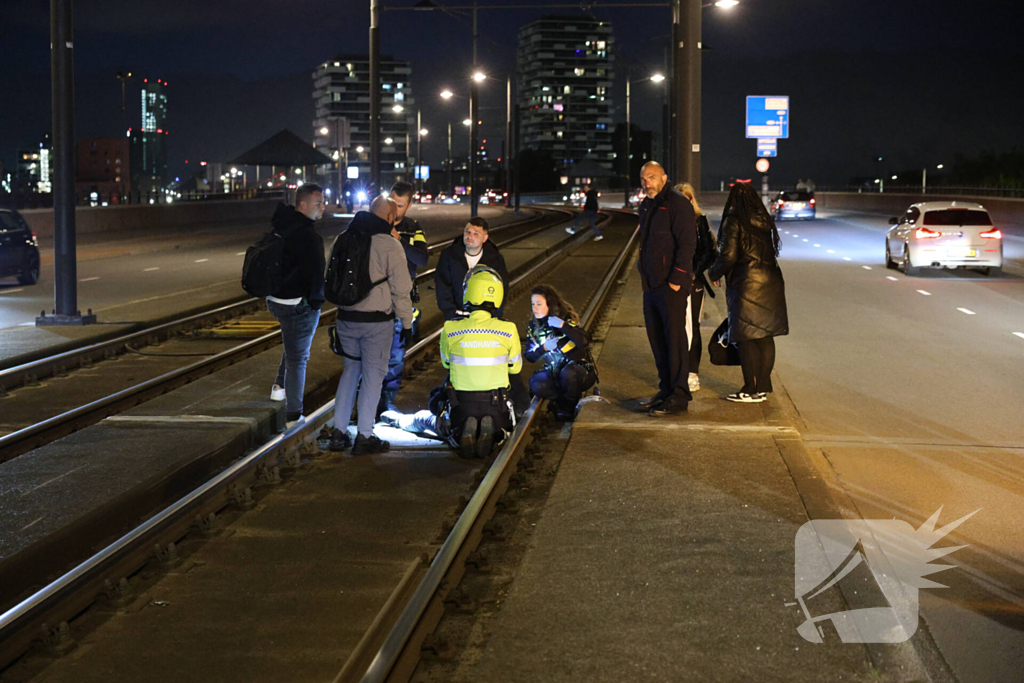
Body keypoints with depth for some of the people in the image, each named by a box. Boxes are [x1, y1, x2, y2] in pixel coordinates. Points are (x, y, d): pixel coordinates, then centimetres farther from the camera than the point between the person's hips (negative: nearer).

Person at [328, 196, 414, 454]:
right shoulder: (390, 245, -12)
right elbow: (401, 289, -10)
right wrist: (407, 322, -1)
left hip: (346, 318, 5)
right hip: (377, 321, -5)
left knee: (350, 371, 17)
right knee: (373, 374, 4)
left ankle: (338, 432, 15)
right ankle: (364, 437, 6)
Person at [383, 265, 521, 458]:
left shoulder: (451, 330, -11)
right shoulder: (508, 331, -10)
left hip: (461, 408, 3)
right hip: (496, 410, -3)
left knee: (423, 419, 36)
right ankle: (492, 433, 5)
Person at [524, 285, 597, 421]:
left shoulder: (566, 319, -15)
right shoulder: (533, 326, 1)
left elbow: (583, 342, -31)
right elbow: (529, 356, 0)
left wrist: (562, 326, -35)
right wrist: (544, 348, -19)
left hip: (582, 370, -4)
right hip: (555, 372, 4)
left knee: (567, 373, -37)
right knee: (536, 385, -25)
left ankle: (570, 408, -10)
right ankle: (563, 401, 1)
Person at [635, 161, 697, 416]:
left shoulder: (678, 204, -12)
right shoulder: (647, 206, 16)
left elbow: (687, 244, -16)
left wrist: (676, 279, -19)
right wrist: (643, 269, 16)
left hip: (672, 286, -9)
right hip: (651, 285, 9)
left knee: (675, 339, -6)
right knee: (657, 340, 13)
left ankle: (678, 397, -3)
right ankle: (666, 390, 22)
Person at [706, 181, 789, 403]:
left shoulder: (734, 221, -9)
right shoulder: (764, 219, 12)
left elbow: (728, 256, -12)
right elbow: (771, 250, 15)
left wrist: (714, 273, 5)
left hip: (747, 283, -7)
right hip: (770, 282, 7)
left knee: (746, 339, -2)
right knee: (765, 337, 11)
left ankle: (751, 389, -2)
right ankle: (763, 386, 16)